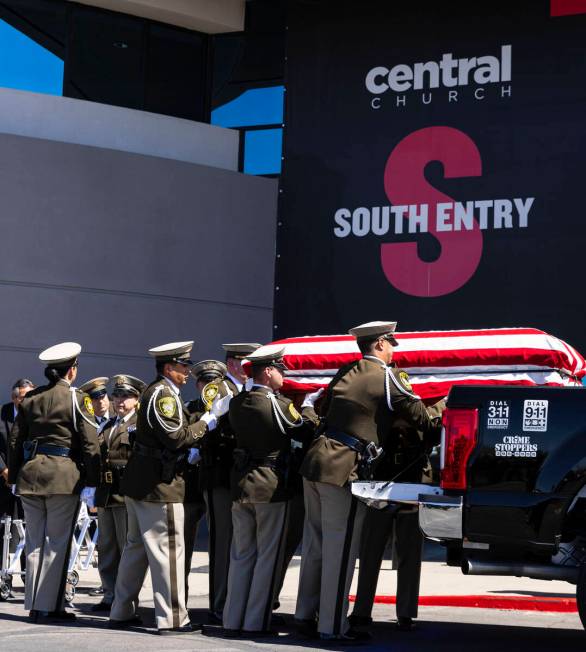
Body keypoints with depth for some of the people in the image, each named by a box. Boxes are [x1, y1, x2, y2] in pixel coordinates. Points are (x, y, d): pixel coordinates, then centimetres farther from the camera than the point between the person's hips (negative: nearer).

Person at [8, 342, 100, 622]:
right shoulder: (76, 398, -5)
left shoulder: (30, 398, 9)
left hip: (30, 473, 5)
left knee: (34, 541, 11)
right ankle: (49, 605, 1)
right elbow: (90, 442, -8)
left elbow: (15, 439, 12)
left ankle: (34, 604, 15)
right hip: (63, 476, -5)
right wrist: (93, 478, 0)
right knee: (57, 541, 2)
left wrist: (14, 474, 19)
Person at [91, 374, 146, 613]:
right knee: (106, 548, 11)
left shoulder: (139, 425, -4)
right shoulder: (107, 426, 20)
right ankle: (110, 595, 19)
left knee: (127, 548, -2)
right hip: (105, 492, 8)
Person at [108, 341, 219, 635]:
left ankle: (122, 612, 23)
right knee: (168, 549, -5)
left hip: (138, 483, 11)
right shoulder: (163, 394, -15)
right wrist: (204, 424, -11)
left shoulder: (156, 391, 16)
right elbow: (176, 438, -21)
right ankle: (172, 619, -1)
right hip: (159, 484, -11)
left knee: (136, 546, 16)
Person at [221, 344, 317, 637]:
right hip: (272, 486, -6)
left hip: (241, 485, 6)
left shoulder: (236, 403, 3)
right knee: (268, 557, 2)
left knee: (241, 555, 12)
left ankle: (232, 621, 13)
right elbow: (305, 432, -6)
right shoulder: (280, 405, -14)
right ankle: (256, 622, 2)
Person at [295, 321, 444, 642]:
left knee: (315, 543, 16)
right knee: (340, 549, -2)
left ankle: (305, 615, 25)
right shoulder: (387, 376, -4)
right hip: (344, 468, -7)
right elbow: (417, 413, -1)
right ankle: (332, 626, 1)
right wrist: (438, 426, 17)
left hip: (316, 460, 8)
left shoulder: (345, 373, 15)